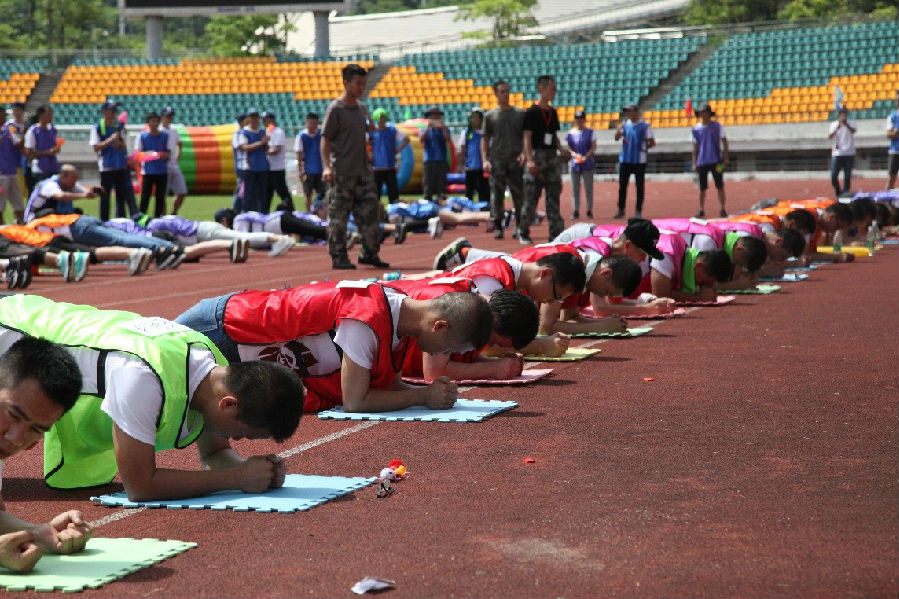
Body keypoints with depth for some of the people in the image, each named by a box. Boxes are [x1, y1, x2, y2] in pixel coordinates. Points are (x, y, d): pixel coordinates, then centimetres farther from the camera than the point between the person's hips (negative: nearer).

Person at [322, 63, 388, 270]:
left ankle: (370, 253, 17)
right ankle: (338, 257, 4)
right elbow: (325, 139, -10)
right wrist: (326, 167, -21)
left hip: (363, 172, 7)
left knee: (370, 212, 7)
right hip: (342, 174, -7)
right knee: (338, 217, -2)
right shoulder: (335, 109, -8)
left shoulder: (362, 107, 14)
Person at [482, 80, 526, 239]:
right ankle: (497, 227, 4)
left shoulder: (519, 113, 9)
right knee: (497, 195, -1)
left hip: (516, 161, 0)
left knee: (519, 195, 1)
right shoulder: (490, 115, 8)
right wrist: (485, 160, -4)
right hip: (497, 161, 0)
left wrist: (524, 153, -7)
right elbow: (485, 139, 8)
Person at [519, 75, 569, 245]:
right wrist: (530, 160, -19)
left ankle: (556, 232, 2)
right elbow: (527, 138, -10)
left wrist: (561, 149, 3)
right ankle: (523, 232, 10)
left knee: (554, 196, 3)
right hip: (537, 156, -6)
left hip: (552, 157, 6)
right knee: (531, 197, -1)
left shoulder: (553, 112, 13)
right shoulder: (532, 112, -6)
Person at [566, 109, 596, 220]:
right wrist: (574, 154, -13)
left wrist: (586, 156, -16)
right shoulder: (571, 133, 6)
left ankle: (589, 210, 7)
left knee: (588, 188, 1)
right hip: (575, 164, 2)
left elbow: (593, 147, -2)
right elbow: (568, 148, 7)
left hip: (587, 163, -2)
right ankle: (576, 211, 9)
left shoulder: (589, 132, 0)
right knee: (575, 189, 4)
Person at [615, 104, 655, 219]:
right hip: (625, 159, 4)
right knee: (622, 185, 5)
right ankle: (621, 210, 13)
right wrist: (618, 129, -18)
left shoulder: (644, 126, -5)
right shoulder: (625, 124, 6)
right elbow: (616, 138, -1)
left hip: (639, 160, -4)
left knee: (640, 185, 2)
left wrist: (643, 148, 0)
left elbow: (652, 142, -1)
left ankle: (638, 211, 7)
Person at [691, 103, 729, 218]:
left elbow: (724, 141, 4)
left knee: (720, 186, -1)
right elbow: (695, 147, 12)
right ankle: (701, 210, 9)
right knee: (702, 188, 3)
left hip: (716, 161, -1)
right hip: (702, 162, 2)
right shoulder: (696, 128, 8)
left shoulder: (717, 125, 3)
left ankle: (723, 209, 4)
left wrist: (726, 158, -4)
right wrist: (694, 163, 7)